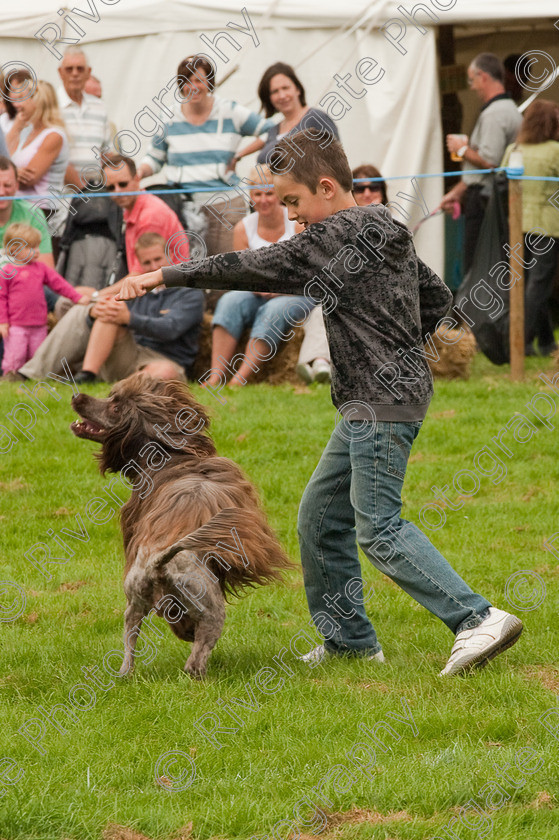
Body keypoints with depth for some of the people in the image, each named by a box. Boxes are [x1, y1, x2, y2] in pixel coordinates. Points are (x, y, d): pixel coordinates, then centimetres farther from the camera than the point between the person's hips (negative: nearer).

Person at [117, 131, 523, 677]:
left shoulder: (339, 234, -13)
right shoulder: (387, 231, 15)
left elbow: (255, 268, -15)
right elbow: (438, 299, 23)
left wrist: (167, 275, -10)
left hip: (381, 403, -10)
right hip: (371, 404, 10)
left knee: (379, 529, -11)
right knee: (321, 514, 13)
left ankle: (478, 620, -16)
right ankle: (349, 640, 18)